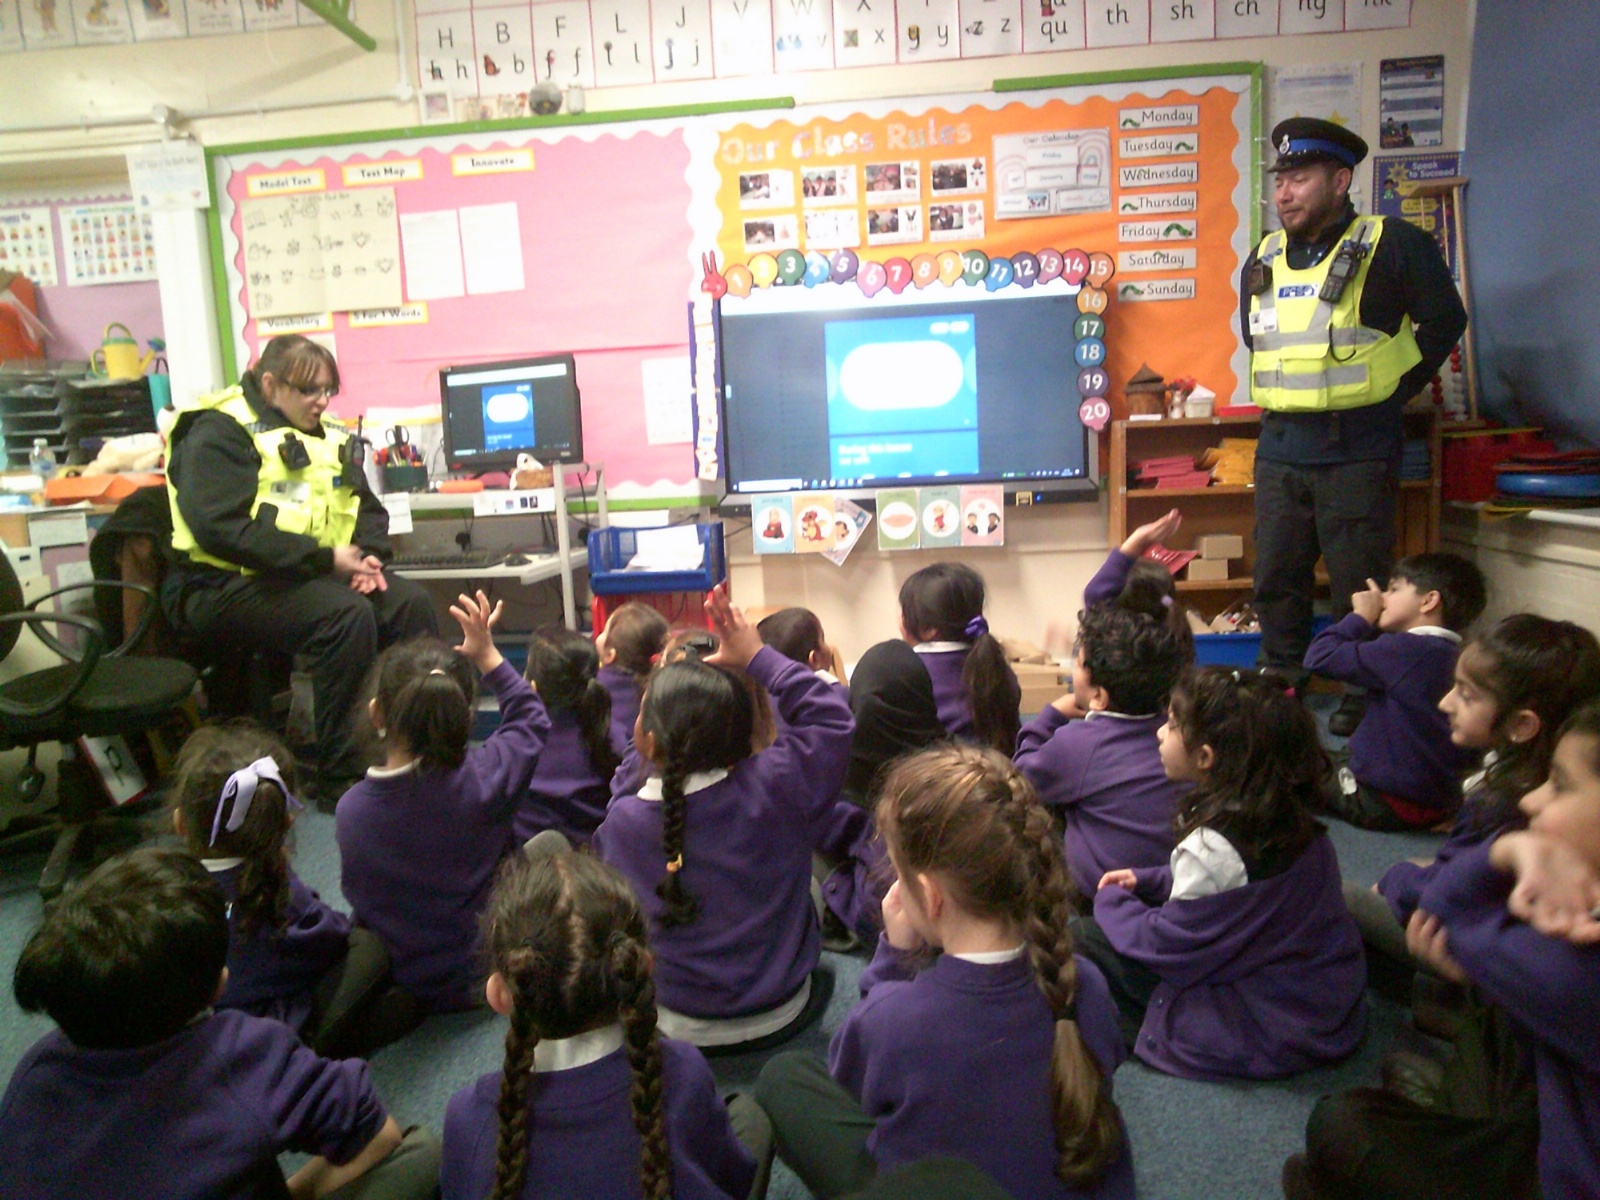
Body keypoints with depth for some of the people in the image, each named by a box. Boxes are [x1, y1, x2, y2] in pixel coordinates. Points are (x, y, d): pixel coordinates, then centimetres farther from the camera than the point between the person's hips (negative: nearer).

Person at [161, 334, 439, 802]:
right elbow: (220, 528, -21)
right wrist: (325, 557, -25)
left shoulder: (326, 437, 14)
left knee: (411, 602, -15)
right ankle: (340, 774, -22)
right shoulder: (221, 432, -8)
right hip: (224, 585, -7)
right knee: (346, 614, -32)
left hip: (308, 573, 7)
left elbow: (366, 508, 19)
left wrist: (368, 554, -5)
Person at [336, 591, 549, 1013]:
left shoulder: (350, 809, -19)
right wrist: (487, 655, -3)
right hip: (482, 978, -4)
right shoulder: (481, 780, -27)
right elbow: (532, 721, -7)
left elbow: (358, 896, -1)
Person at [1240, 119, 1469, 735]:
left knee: (1358, 582, 0)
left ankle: (1364, 695, 15)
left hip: (1357, 447, -5)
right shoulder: (1264, 258, 13)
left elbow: (1444, 320, -2)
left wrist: (1388, 392, -1)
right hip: (1280, 446, 5)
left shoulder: (1392, 245, -4)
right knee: (1276, 578, 10)